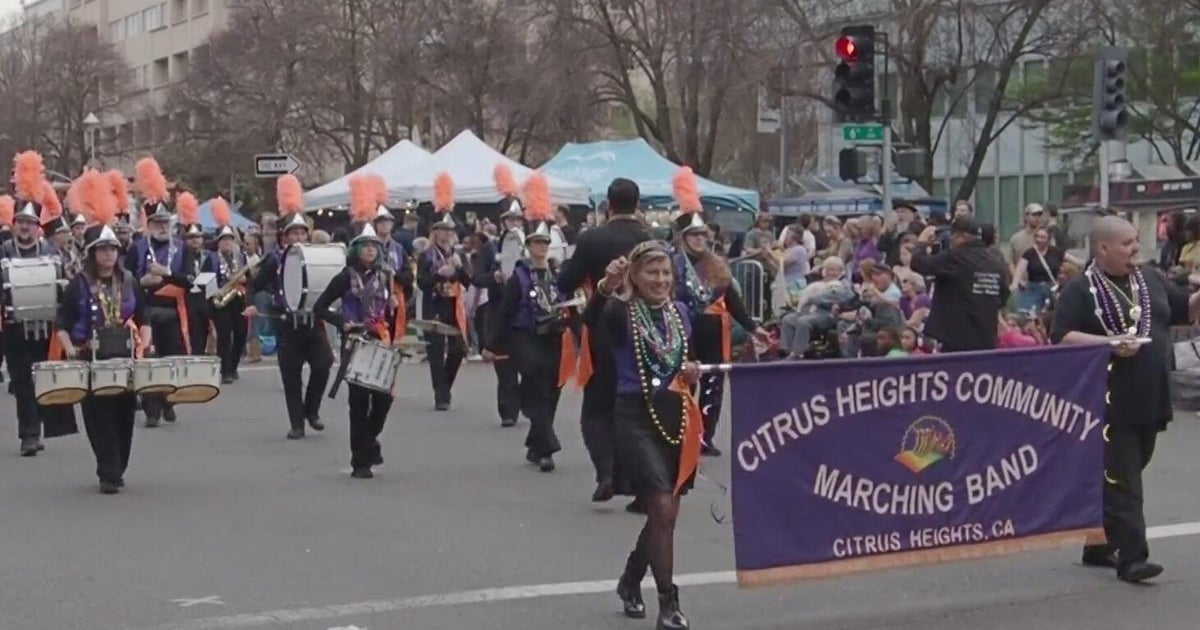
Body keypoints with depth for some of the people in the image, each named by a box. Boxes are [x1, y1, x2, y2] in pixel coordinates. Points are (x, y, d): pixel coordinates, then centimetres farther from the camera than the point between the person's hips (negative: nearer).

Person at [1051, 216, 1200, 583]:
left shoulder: (1150, 279, 12)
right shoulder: (1081, 290, -7)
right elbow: (1059, 337, -14)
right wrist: (1109, 343, -23)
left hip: (1150, 398, 7)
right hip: (1110, 401, -7)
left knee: (1124, 475, 13)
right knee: (1121, 481, -8)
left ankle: (1100, 546, 24)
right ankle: (1131, 557, -9)